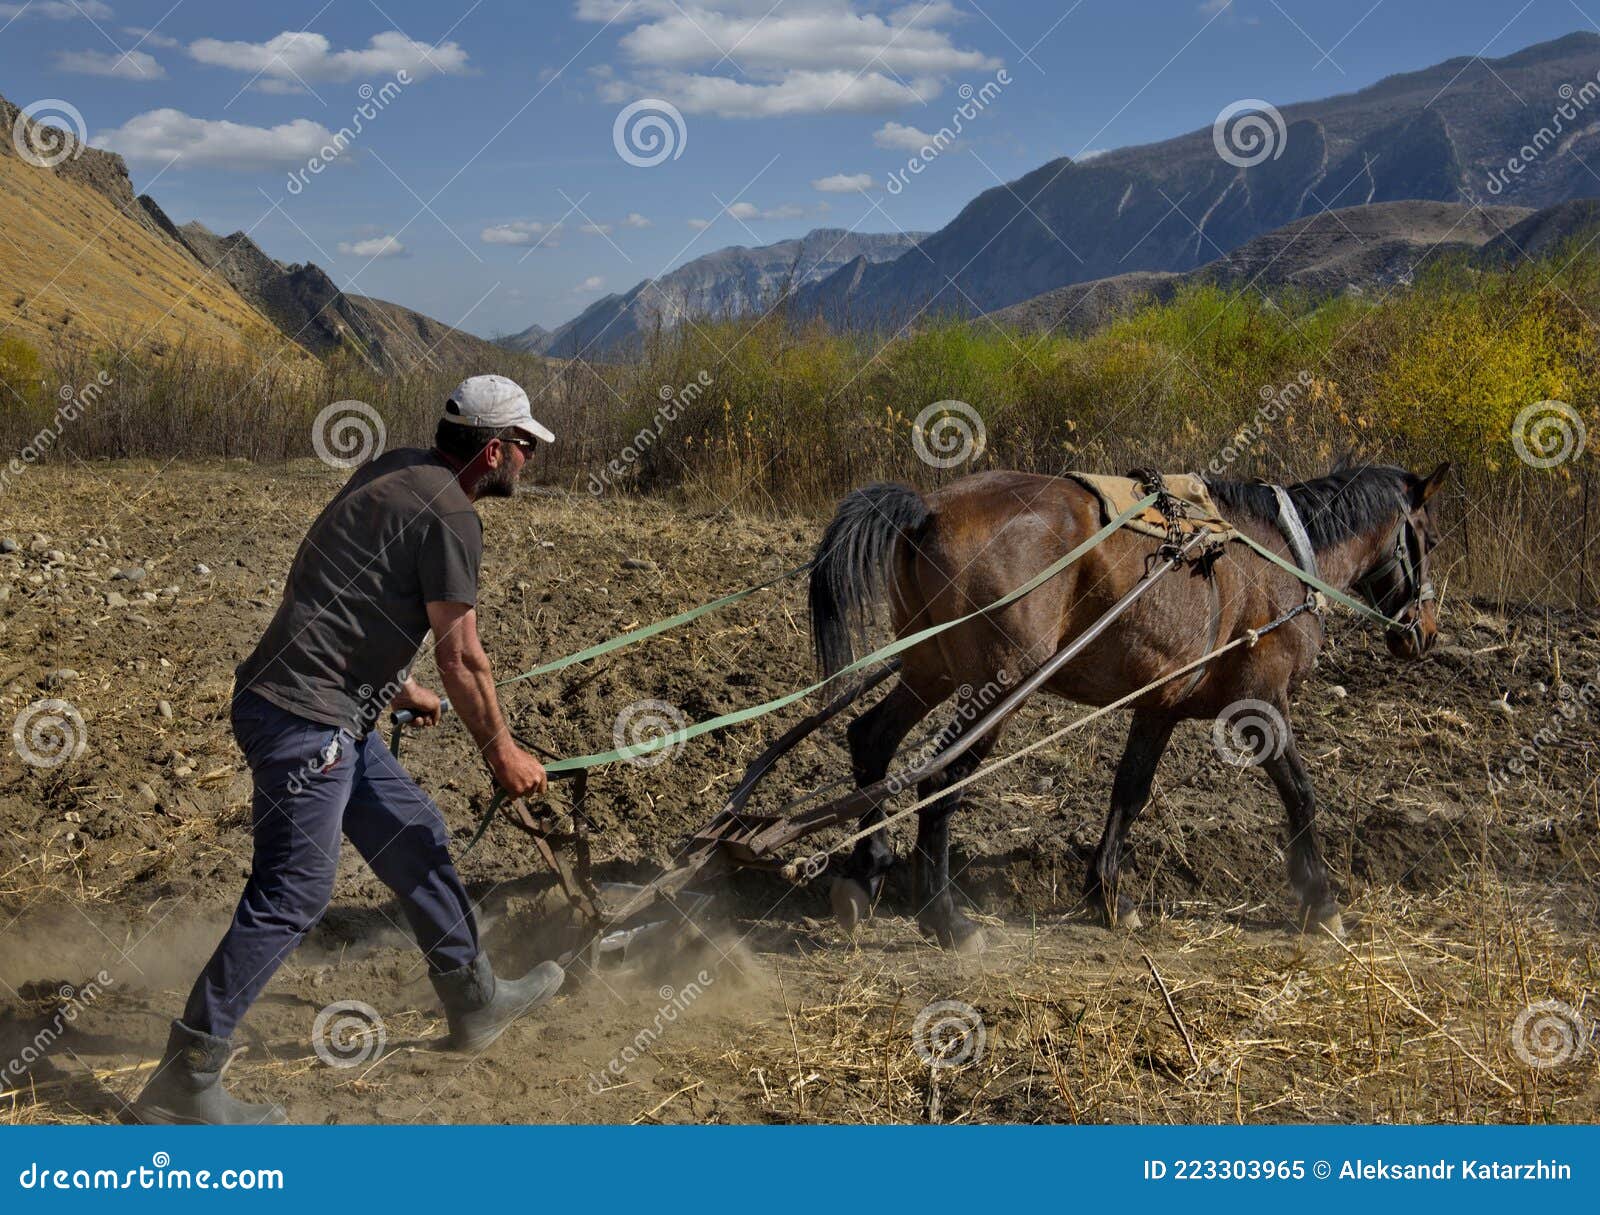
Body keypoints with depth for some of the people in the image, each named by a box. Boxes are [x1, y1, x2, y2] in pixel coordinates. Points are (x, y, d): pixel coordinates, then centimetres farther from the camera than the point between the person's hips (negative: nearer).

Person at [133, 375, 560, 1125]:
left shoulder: (398, 472, 13)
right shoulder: (448, 515, -15)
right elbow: (460, 656, -13)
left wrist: (396, 684, 32)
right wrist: (499, 750, 0)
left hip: (334, 717, 10)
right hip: (305, 718, -10)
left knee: (414, 839, 19)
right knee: (292, 896, -6)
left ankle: (475, 1002, 34)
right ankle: (182, 1083, 0)